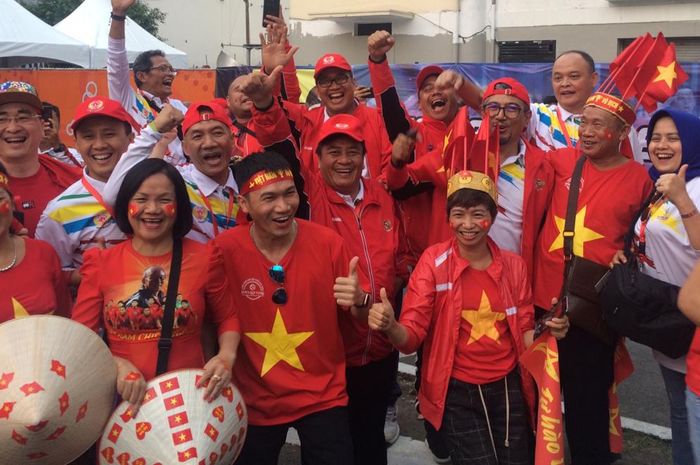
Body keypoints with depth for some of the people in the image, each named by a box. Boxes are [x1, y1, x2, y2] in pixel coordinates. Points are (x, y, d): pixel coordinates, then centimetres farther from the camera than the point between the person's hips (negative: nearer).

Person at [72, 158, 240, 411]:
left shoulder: (204, 258, 2)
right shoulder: (100, 263, 3)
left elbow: (227, 318, 13)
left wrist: (226, 356, -6)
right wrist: (117, 366, -14)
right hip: (123, 401, 1)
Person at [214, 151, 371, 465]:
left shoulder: (328, 242, -12)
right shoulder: (225, 250, -14)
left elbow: (358, 316, -3)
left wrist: (358, 301, -23)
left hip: (323, 396, 0)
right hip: (254, 400, 0)